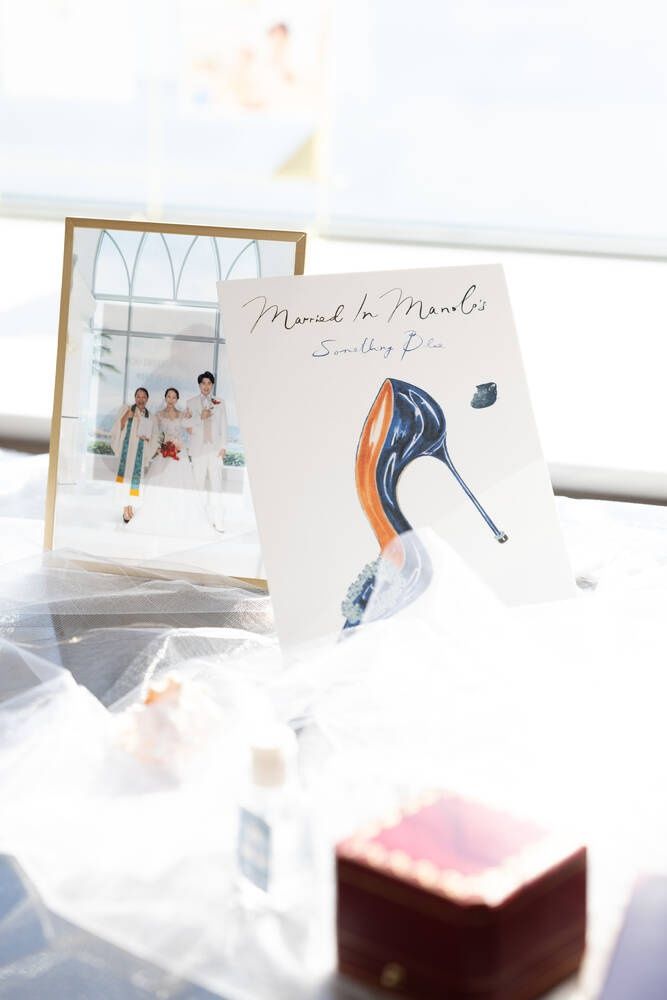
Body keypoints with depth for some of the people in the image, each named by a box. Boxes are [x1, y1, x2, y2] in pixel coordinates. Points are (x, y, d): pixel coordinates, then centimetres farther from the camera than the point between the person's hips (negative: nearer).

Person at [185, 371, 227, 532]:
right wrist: (200, 417, -11)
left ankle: (218, 520, -11)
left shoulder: (220, 403, 12)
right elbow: (187, 425, 5)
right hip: (198, 448, 0)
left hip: (215, 448, 0)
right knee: (200, 483, -2)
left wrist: (223, 447, 1)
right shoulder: (191, 402, 11)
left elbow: (223, 426, 9)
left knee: (216, 484, -8)